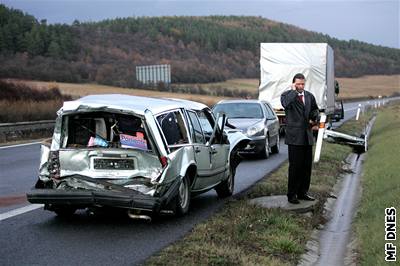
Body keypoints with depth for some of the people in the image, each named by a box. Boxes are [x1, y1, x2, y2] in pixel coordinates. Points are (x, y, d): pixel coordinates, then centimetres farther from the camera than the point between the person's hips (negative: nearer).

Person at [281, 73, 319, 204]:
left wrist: (314, 118, 6)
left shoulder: (309, 96, 12)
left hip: (308, 136, 6)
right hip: (295, 137, -6)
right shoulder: (287, 95, -5)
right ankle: (292, 195, 4)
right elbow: (286, 104, -29)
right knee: (295, 166, -4)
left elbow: (315, 109, 26)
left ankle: (302, 192, 21)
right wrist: (293, 90, -17)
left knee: (307, 166, 10)